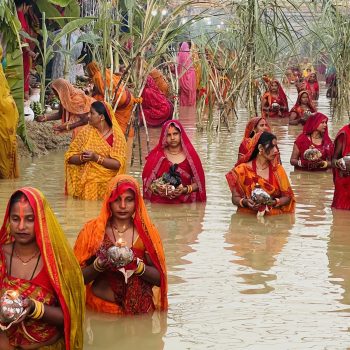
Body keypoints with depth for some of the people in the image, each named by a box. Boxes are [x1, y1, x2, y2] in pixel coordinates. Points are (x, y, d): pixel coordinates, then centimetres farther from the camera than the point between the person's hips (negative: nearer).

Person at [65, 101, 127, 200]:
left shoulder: (117, 136, -2)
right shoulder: (86, 131, 6)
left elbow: (118, 164, -12)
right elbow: (70, 157, 4)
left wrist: (96, 158, -21)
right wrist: (82, 158, -16)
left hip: (107, 183, -2)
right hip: (85, 181, 2)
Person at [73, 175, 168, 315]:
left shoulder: (146, 232, 4)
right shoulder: (92, 230, 2)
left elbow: (159, 278, 3)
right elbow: (79, 277, 2)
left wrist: (137, 265, -14)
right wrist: (99, 265, -16)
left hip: (140, 308, 1)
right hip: (101, 310, -1)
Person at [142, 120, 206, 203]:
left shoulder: (190, 155, 6)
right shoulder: (156, 156, 7)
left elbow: (197, 182, 7)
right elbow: (147, 182, 9)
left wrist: (185, 190, -10)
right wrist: (156, 189, -10)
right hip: (160, 203, 0)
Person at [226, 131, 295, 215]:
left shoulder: (278, 169, 7)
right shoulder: (243, 170, 2)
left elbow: (287, 196, 6)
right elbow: (235, 198, 4)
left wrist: (275, 202, -14)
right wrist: (245, 202, -18)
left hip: (274, 217, 1)